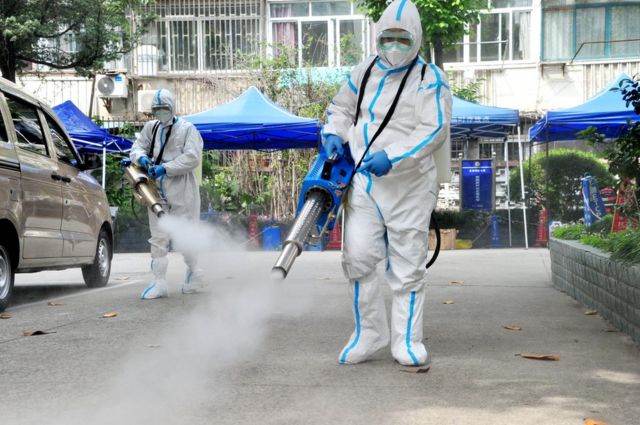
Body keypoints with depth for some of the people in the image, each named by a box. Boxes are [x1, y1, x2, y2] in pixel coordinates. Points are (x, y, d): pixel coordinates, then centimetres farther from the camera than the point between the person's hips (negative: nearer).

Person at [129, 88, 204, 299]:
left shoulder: (187, 129, -4)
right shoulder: (151, 128, 13)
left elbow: (192, 158, -14)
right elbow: (137, 147, 12)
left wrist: (165, 168, -20)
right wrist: (142, 158, -12)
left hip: (181, 189, -5)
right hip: (157, 190, 5)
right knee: (158, 237, 3)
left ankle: (194, 273, 26)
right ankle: (160, 282, 6)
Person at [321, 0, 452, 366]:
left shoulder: (429, 79, -6)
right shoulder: (365, 72, 10)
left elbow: (435, 130, -16)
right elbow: (341, 107, 26)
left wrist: (392, 157, -26)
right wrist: (333, 134, 4)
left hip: (409, 187, -4)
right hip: (363, 183, 4)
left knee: (407, 266, 3)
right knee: (358, 257, -2)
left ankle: (407, 342, 13)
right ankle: (370, 334, 12)